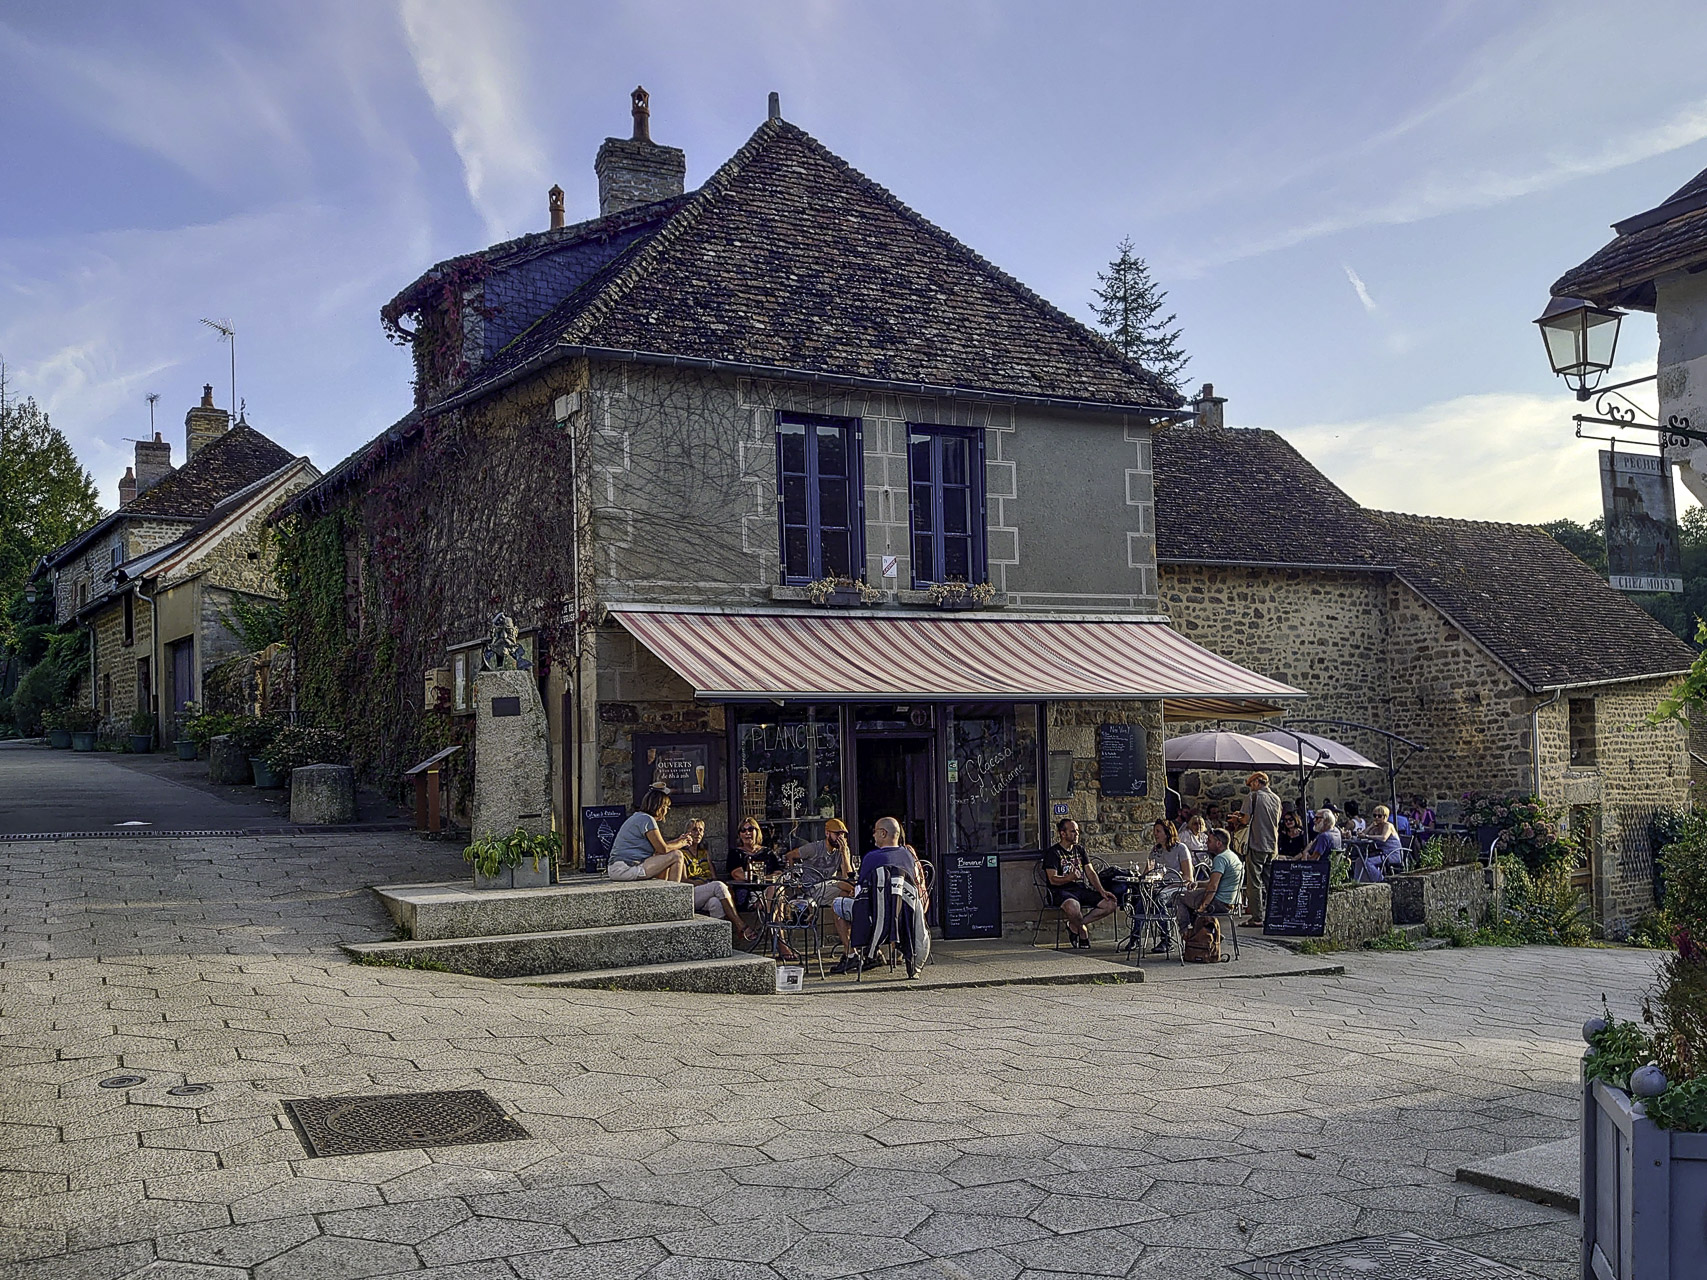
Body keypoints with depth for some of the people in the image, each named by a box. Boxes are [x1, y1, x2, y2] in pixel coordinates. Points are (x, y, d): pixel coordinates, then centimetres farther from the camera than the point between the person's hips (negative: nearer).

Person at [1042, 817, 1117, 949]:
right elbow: (1053, 879, -12)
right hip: (1061, 891, -7)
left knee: (1110, 904, -12)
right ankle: (1083, 932, -8)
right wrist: (1069, 878, -33)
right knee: (1072, 906, -40)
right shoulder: (1052, 852, -2)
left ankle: (1074, 926, -3)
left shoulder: (1079, 850, 19)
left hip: (1082, 889, 7)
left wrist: (1101, 891, -3)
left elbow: (1090, 872, 13)